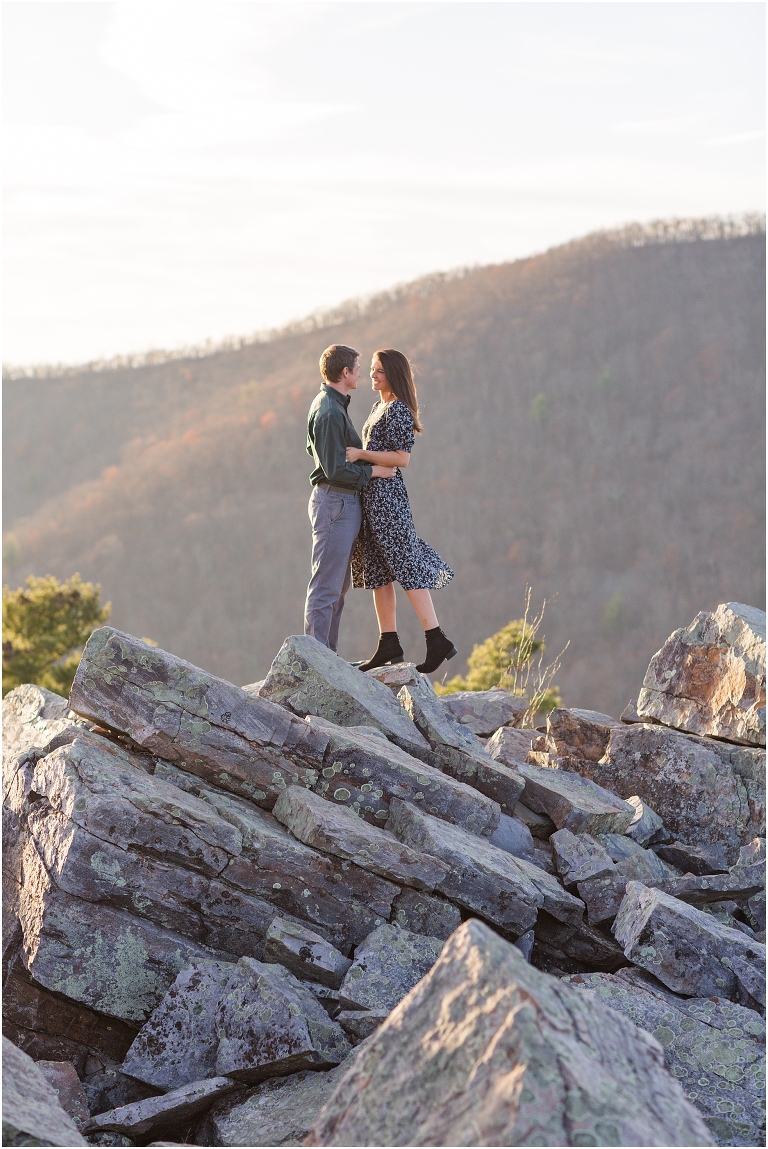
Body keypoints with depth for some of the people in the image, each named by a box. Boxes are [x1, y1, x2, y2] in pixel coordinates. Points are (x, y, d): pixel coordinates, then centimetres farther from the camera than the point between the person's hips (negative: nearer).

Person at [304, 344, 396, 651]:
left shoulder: (329, 404, 15)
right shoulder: (330, 412, -18)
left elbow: (316, 450, 27)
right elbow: (336, 470, -22)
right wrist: (373, 471, -9)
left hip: (345, 502, 11)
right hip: (335, 502, -11)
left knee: (338, 586, 13)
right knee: (326, 585, -9)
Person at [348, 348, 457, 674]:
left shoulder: (398, 410, -12)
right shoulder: (379, 407, 18)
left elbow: (401, 458, -19)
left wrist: (361, 454, -18)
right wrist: (357, 455, 12)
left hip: (387, 495, -10)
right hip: (372, 493, 10)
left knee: (407, 567, -10)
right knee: (377, 571, 9)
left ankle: (437, 640, -9)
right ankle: (389, 643, 11)